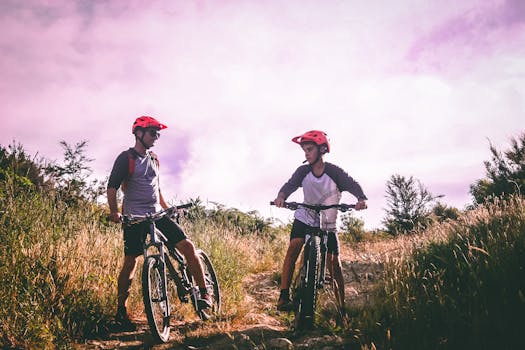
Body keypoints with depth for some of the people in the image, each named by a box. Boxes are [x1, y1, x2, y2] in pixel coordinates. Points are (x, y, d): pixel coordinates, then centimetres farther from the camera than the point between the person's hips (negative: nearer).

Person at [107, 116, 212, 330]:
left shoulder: (154, 159, 16)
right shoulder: (126, 158, -4)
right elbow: (112, 186, -12)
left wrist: (166, 207, 21)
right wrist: (114, 211, -26)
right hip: (134, 217, -5)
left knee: (187, 246, -9)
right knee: (130, 262, -2)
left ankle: (204, 295, -1)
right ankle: (121, 311, 11)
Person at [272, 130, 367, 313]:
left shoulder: (334, 172, -15)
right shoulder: (303, 171, -9)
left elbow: (353, 185, -26)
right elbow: (290, 184, -24)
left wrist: (361, 199, -48)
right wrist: (281, 196, -47)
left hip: (327, 225, -1)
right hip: (304, 218, 1)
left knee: (334, 265, -3)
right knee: (293, 248, -23)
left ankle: (342, 308, 10)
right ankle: (284, 296, -20)